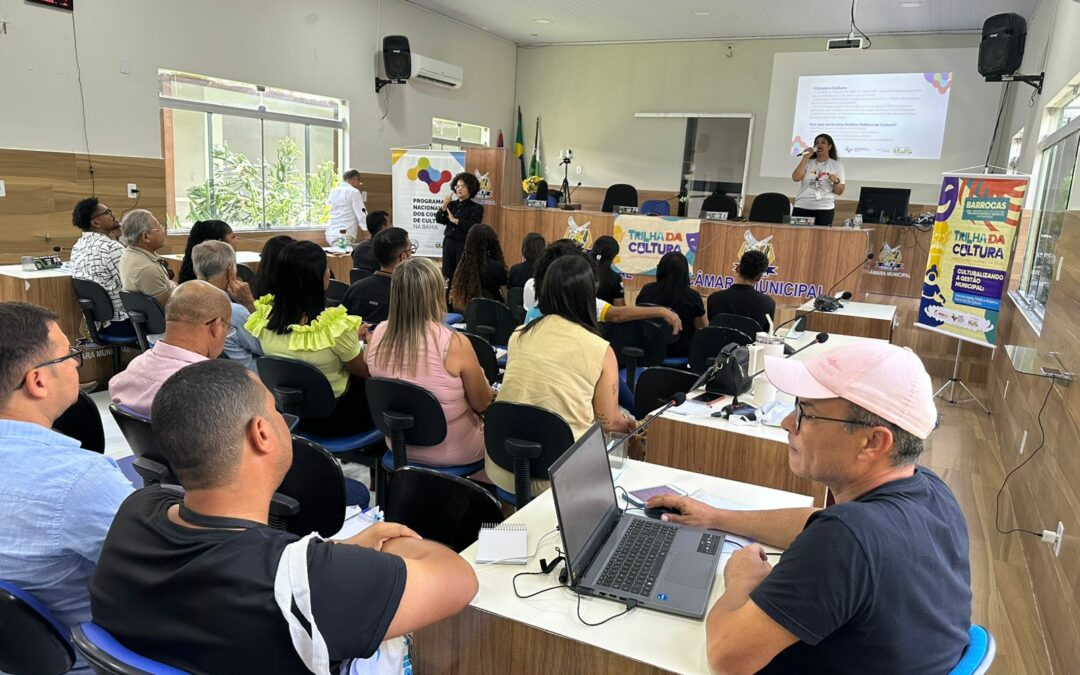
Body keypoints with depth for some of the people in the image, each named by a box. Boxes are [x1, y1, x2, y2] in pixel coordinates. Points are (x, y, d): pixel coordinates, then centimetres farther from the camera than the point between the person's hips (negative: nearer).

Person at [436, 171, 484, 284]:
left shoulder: (476, 208, -2)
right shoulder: (451, 205, 11)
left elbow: (473, 227, -16)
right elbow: (439, 219, 2)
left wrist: (455, 220, -14)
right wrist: (444, 206, -12)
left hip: (465, 245, -4)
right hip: (449, 243, 5)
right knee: (449, 275, 5)